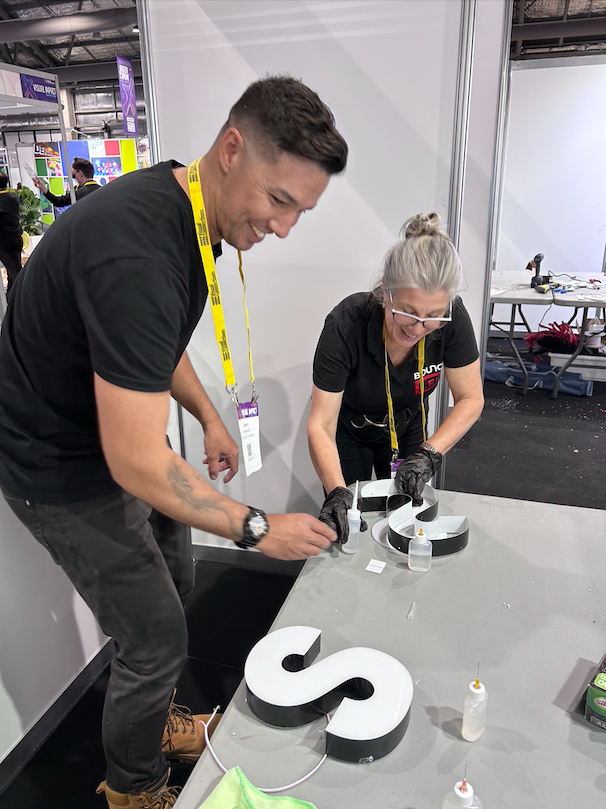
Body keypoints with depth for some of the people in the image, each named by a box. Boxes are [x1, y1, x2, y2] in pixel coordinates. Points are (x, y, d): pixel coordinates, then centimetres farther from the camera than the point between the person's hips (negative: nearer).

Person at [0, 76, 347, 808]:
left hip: (112, 441, 9)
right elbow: (136, 463, -34)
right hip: (67, 472, -9)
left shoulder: (186, 208, -3)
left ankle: (156, 720, 49)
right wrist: (257, 528, -24)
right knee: (156, 637, 4)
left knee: (173, 588, 21)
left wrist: (208, 417, 7)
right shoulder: (137, 257, -35)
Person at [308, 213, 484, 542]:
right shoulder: (345, 325, -38)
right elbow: (321, 425, -34)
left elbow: (470, 399, -17)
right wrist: (337, 492, -48)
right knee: (347, 524, 9)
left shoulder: (452, 319, -30)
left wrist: (429, 453, -31)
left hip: (407, 429, 3)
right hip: (349, 432, -2)